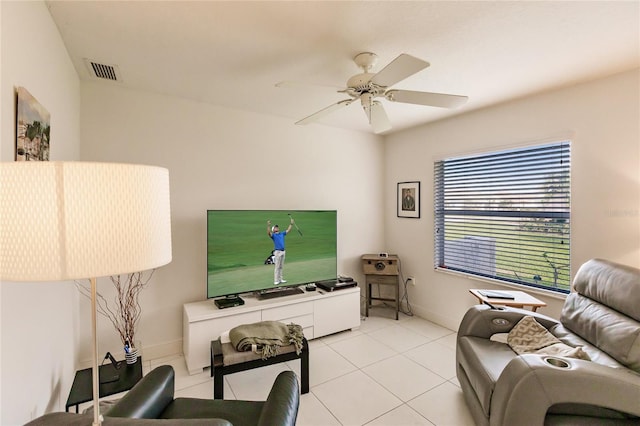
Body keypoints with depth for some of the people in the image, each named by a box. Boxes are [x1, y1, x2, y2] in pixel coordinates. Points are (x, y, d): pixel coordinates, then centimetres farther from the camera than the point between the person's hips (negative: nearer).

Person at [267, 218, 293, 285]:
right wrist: (268, 225, -36)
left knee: (281, 267, 13)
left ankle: (280, 279, 21)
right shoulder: (273, 235, -1)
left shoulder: (282, 234, 16)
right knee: (277, 267, -4)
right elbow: (268, 233, -22)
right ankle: (276, 280, 1)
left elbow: (288, 230, 24)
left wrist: (291, 224, 20)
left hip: (283, 251, 6)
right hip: (277, 252, -6)